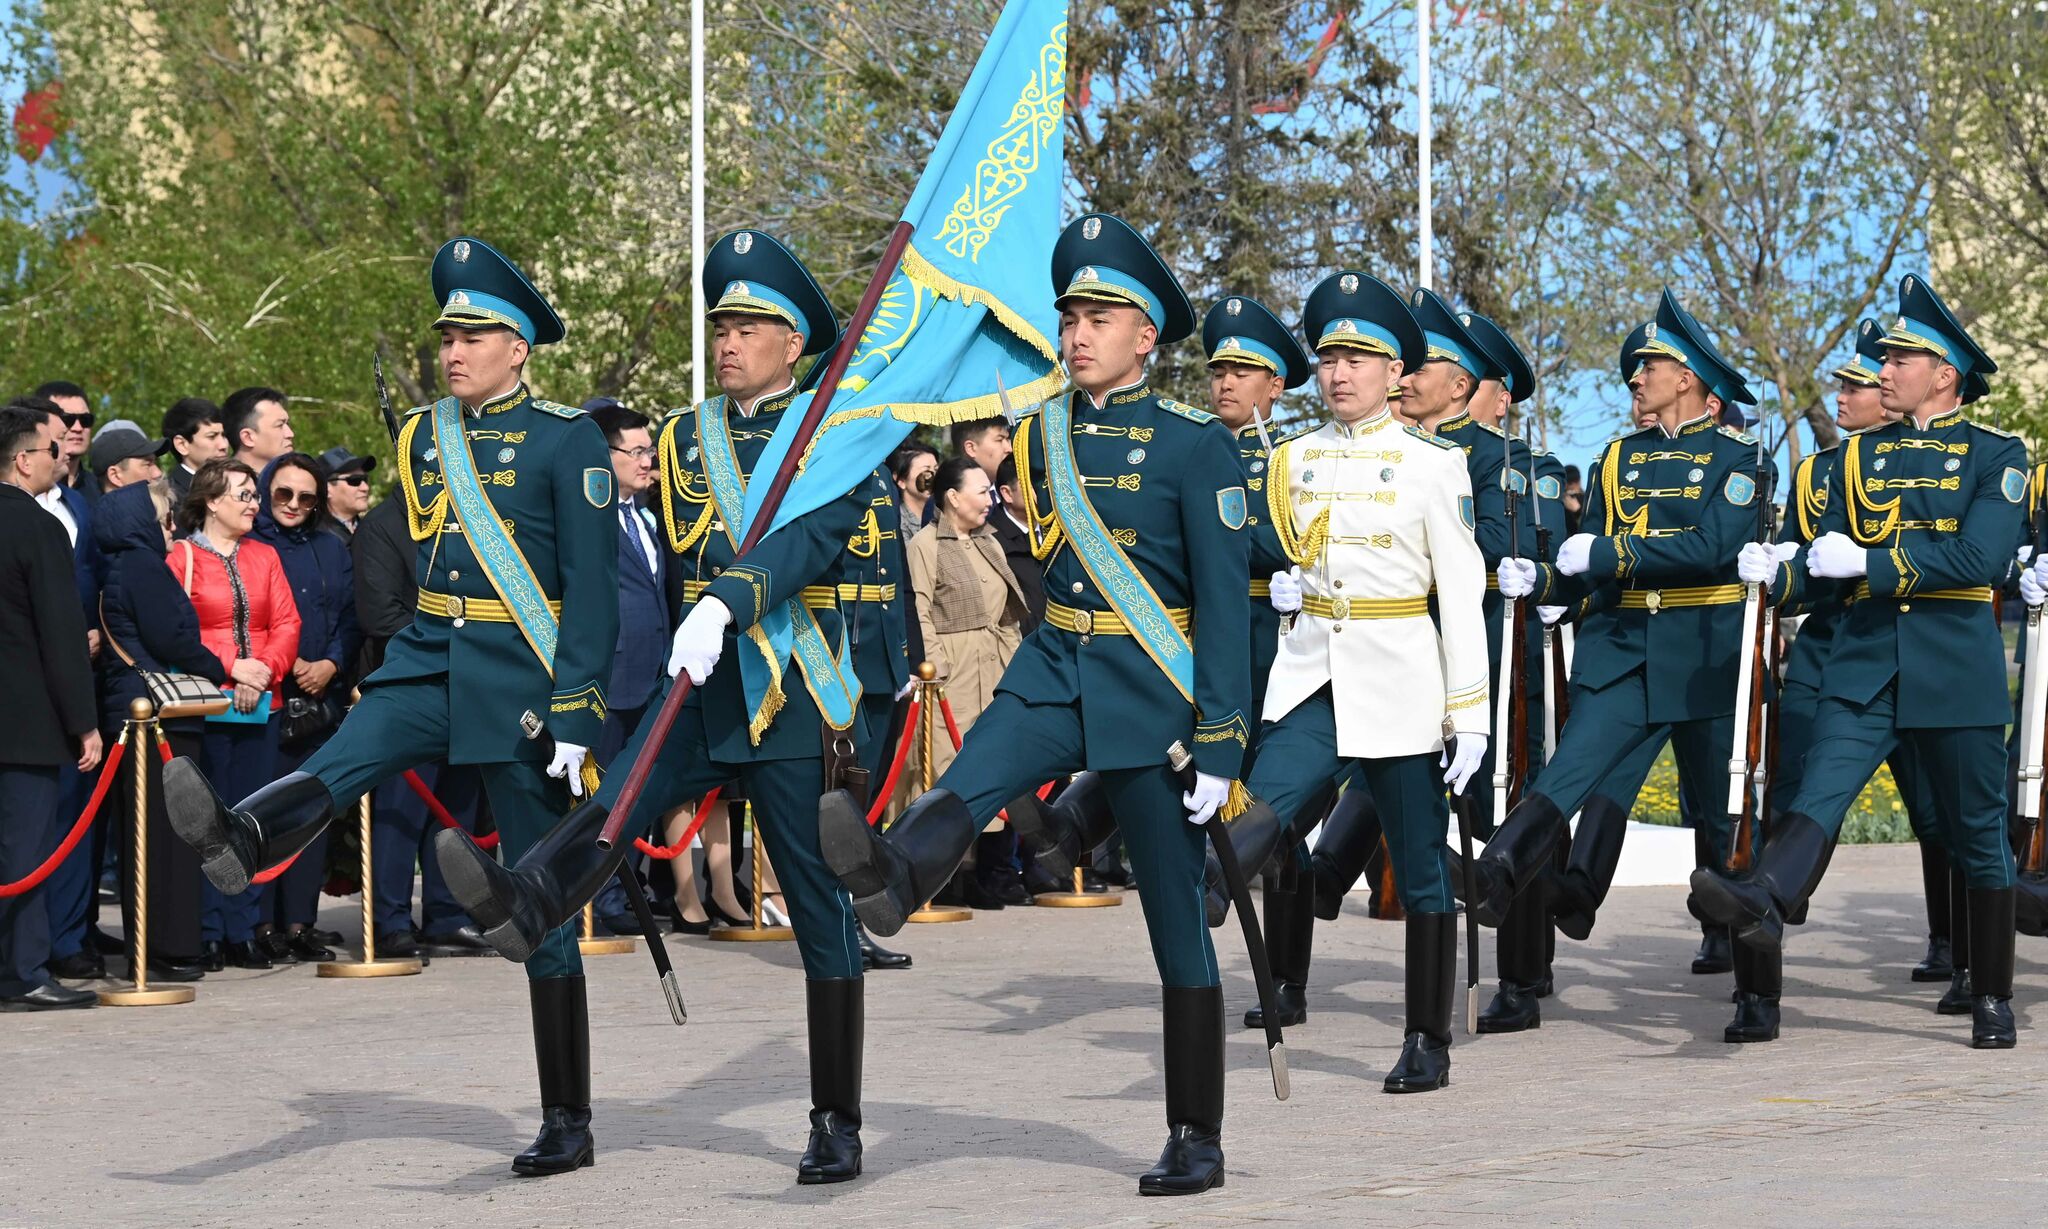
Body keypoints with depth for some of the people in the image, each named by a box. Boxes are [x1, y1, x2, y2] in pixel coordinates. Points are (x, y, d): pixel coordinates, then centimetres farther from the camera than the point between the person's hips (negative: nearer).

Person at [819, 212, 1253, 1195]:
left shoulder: (1195, 442, -7)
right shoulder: (1042, 435, 8)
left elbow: (1225, 603, -10)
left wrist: (1220, 746, -14)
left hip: (1151, 692, -4)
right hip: (1052, 673, 4)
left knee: (1178, 925, 2)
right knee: (968, 783, -30)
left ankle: (1196, 1140, 10)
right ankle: (892, 876, -60)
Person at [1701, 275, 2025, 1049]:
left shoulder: (1996, 454, 1)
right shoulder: (1860, 455, 13)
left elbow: (1981, 558, -14)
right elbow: (1832, 570, 13)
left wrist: (1870, 561, -19)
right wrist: (1779, 575, -9)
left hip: (1957, 668, -3)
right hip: (1864, 662, 3)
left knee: (1976, 835, 6)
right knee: (1820, 791, -20)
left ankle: (1991, 998, 17)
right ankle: (1763, 907, -43)